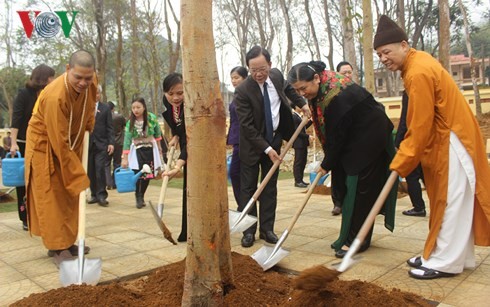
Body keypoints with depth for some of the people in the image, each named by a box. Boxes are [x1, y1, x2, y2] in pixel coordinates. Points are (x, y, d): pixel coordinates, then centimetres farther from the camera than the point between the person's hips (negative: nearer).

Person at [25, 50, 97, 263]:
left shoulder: (90, 82, -15)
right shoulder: (55, 96, -35)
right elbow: (60, 144, -32)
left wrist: (88, 127, 1)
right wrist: (80, 177, -29)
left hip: (71, 141, 7)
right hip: (45, 146, -7)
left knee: (70, 196, 9)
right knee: (51, 196, -4)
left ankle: (68, 241, 19)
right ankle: (57, 247, 3)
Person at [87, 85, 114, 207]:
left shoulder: (105, 108, 7)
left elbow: (110, 127, 4)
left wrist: (111, 143, -4)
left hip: (101, 144, -1)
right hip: (87, 143, 2)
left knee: (100, 169, -11)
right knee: (90, 171, 5)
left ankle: (101, 195, -4)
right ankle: (94, 194, 15)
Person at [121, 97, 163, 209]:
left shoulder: (152, 118, -12)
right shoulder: (130, 123, -14)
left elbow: (157, 133, 5)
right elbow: (127, 140, -17)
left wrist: (158, 146, 15)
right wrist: (124, 158, -21)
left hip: (150, 148, 1)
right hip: (137, 150, -1)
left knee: (148, 175, 3)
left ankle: (141, 196, 21)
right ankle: (139, 198, 4)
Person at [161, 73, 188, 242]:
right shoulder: (167, 102, -12)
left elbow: (192, 139, -42)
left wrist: (178, 166, -50)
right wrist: (175, 137, -6)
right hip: (188, 146, 7)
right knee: (188, 187, 8)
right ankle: (189, 231, 15)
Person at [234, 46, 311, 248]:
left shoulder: (277, 75, -6)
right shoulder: (242, 91, -22)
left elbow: (287, 88, 21)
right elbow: (247, 126, -22)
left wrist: (302, 103, 13)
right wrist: (266, 149, -23)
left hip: (274, 140, 5)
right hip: (252, 145, -4)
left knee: (270, 187, 8)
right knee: (248, 188, 1)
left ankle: (267, 229, 16)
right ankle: (248, 231, 11)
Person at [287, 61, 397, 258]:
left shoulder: (338, 97, -31)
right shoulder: (320, 90, -2)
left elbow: (337, 136, -23)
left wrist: (327, 164, -12)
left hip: (369, 139, -9)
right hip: (352, 140, 9)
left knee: (360, 189, -7)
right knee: (348, 187, 10)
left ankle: (356, 240, 1)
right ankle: (349, 236, 18)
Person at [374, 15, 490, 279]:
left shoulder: (418, 73, -22)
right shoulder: (418, 61, 10)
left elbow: (420, 127, -23)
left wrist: (401, 163, -16)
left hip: (451, 140, -10)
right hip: (443, 137, 10)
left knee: (451, 202, -3)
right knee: (451, 202, 14)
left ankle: (446, 262, 6)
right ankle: (455, 256, 24)